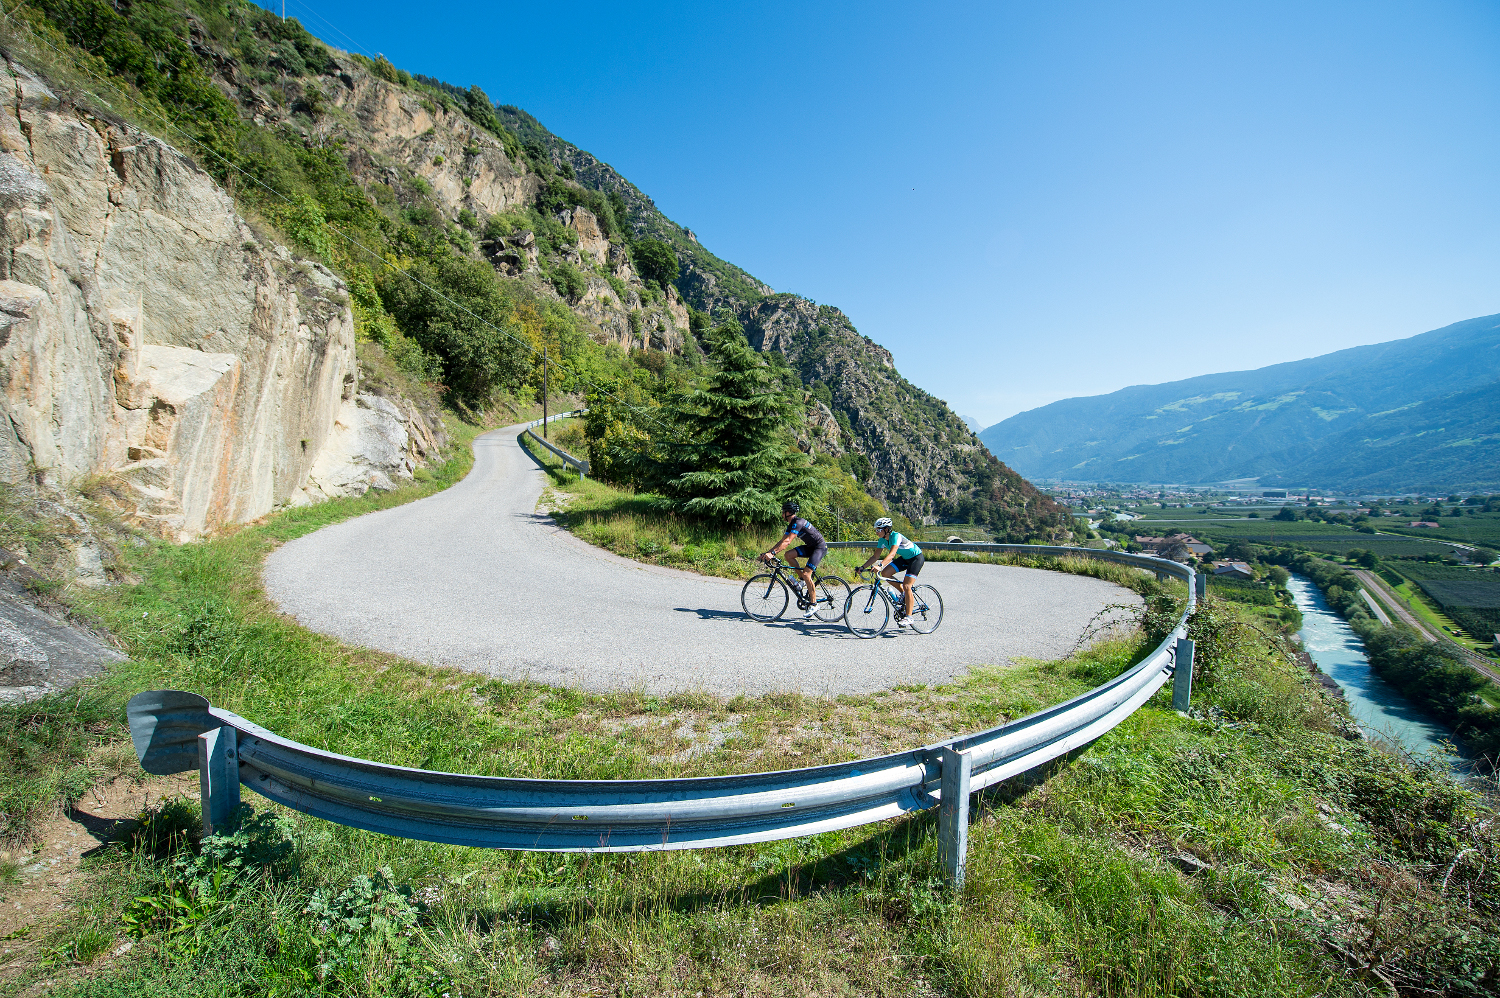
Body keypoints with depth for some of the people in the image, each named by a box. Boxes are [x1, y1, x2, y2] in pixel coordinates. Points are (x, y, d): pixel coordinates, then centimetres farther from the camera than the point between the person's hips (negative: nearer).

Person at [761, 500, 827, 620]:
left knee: (806, 573, -19)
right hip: (810, 547, 9)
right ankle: (804, 582, 5)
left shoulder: (798, 523, -22)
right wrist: (767, 553, 1)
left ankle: (814, 603, -7)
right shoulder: (791, 524, 8)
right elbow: (782, 541, 8)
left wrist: (772, 553, -37)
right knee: (788, 555, -7)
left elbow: (787, 542, -31)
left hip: (820, 547, -9)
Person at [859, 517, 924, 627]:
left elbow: (892, 554, -43)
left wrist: (880, 565, -56)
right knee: (885, 573, -10)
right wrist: (863, 567, -15)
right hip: (905, 558, 8)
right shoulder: (882, 540, -7)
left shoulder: (896, 536, -29)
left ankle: (908, 617, -11)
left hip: (917, 558, -8)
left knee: (906, 585, -19)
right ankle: (903, 593, 10)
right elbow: (875, 556, -5)